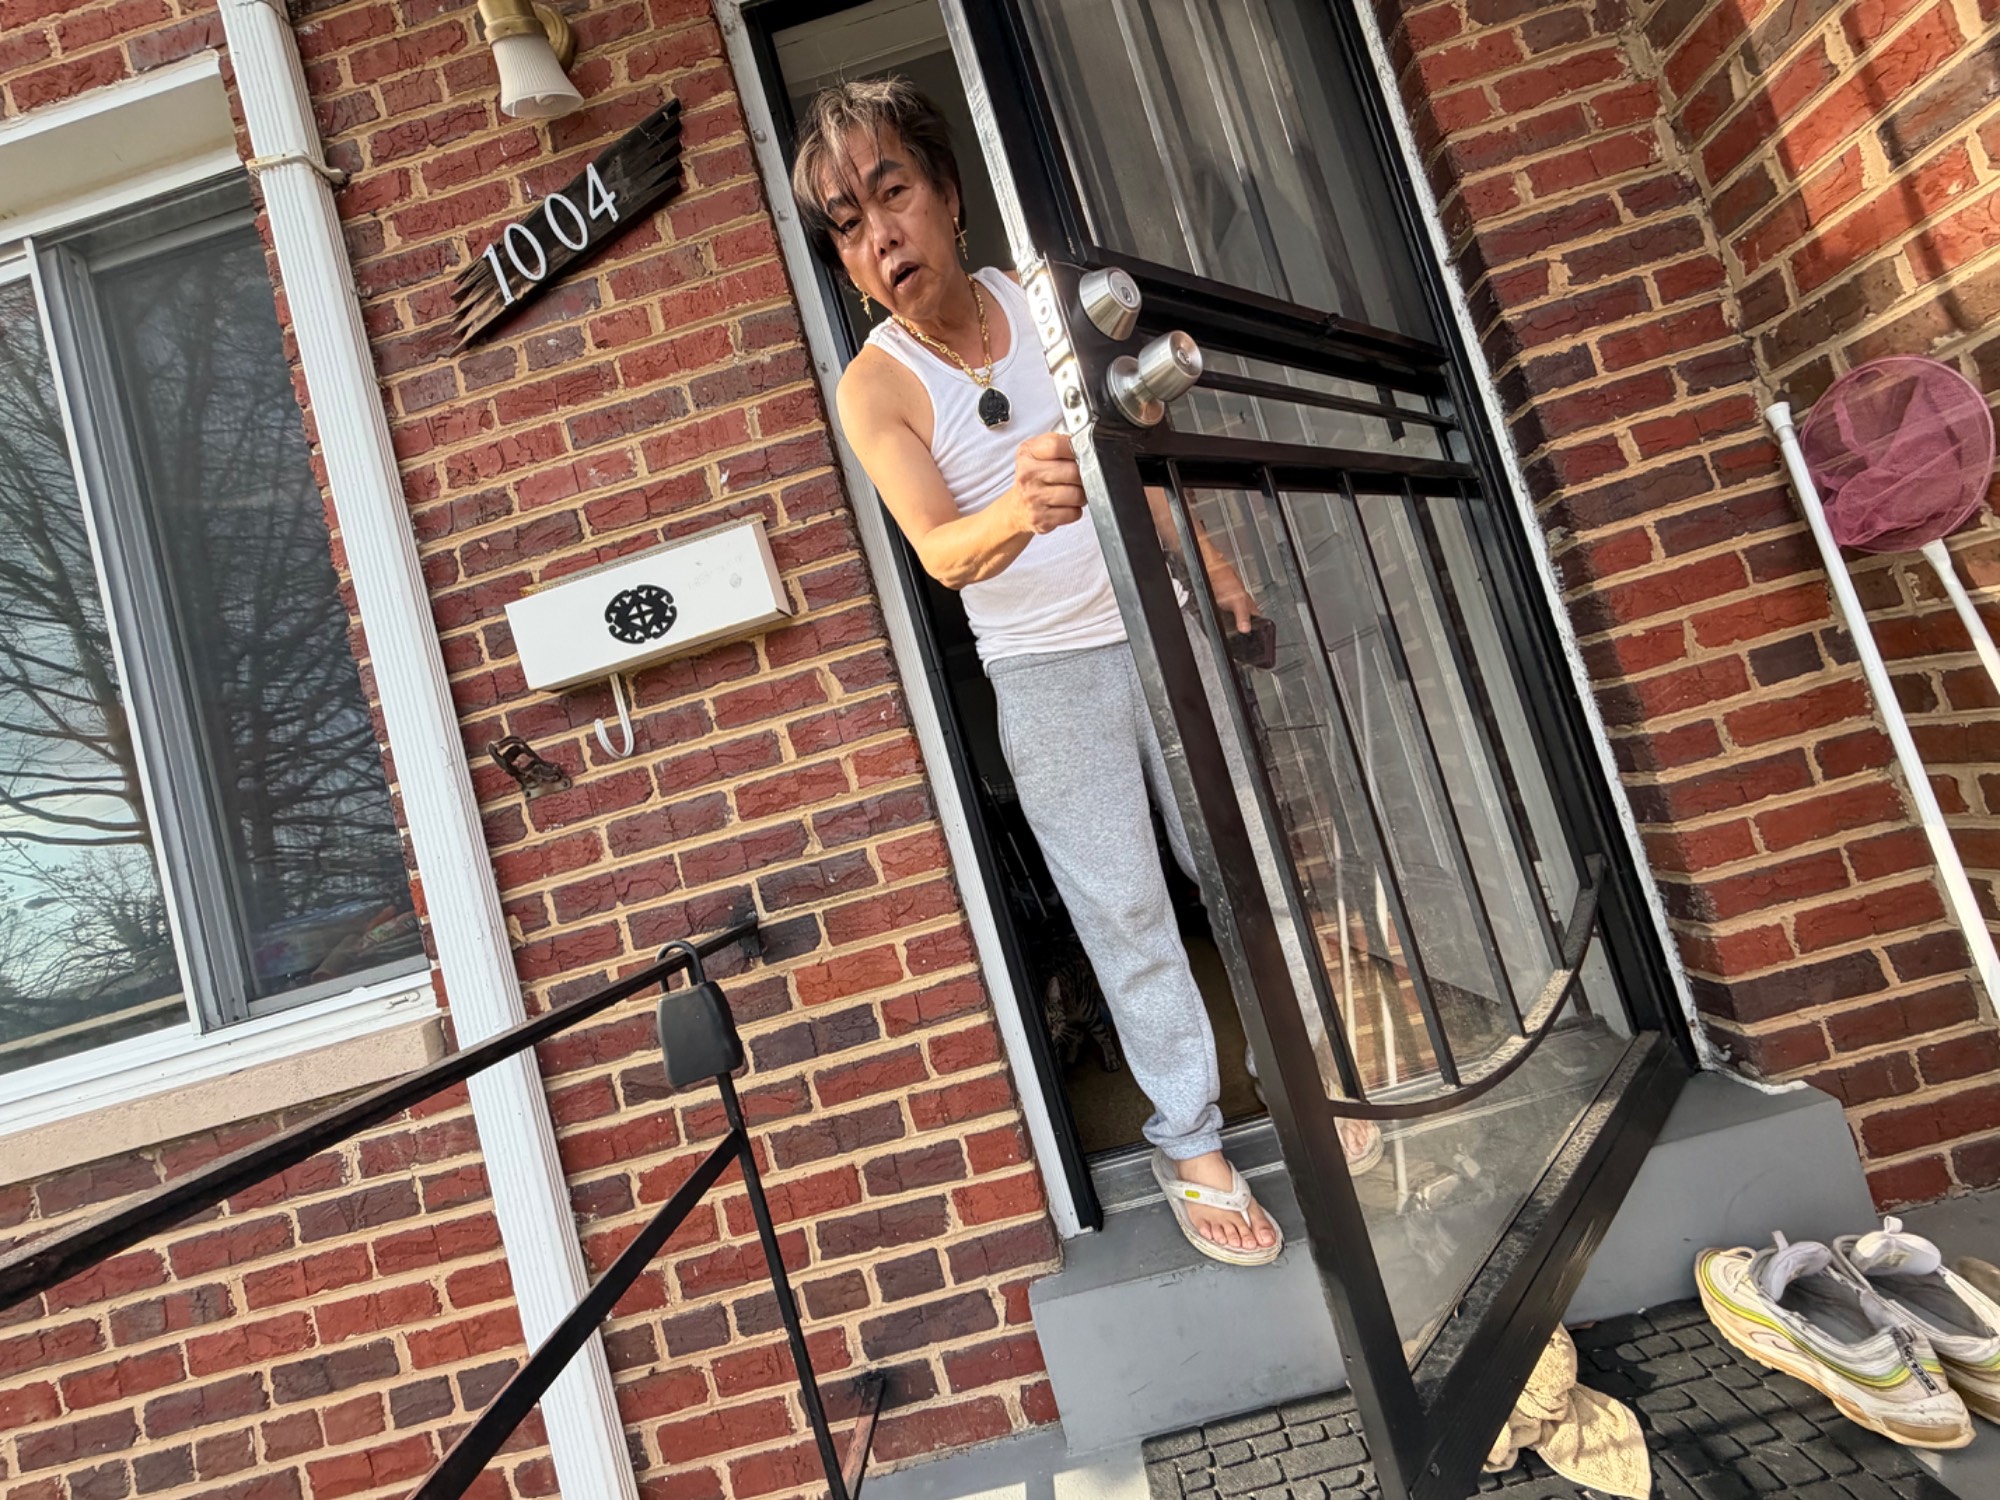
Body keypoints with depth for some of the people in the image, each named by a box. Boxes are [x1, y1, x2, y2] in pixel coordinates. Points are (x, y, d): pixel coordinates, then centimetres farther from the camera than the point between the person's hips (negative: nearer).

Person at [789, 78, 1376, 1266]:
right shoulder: (875, 387, -11)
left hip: (1156, 623, 4)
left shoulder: (1044, 297, 0)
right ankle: (1191, 1142, 19)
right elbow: (939, 550, -27)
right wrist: (1019, 510, -49)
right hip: (1043, 677, -3)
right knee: (1126, 915, 1)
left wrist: (1212, 564, 13)